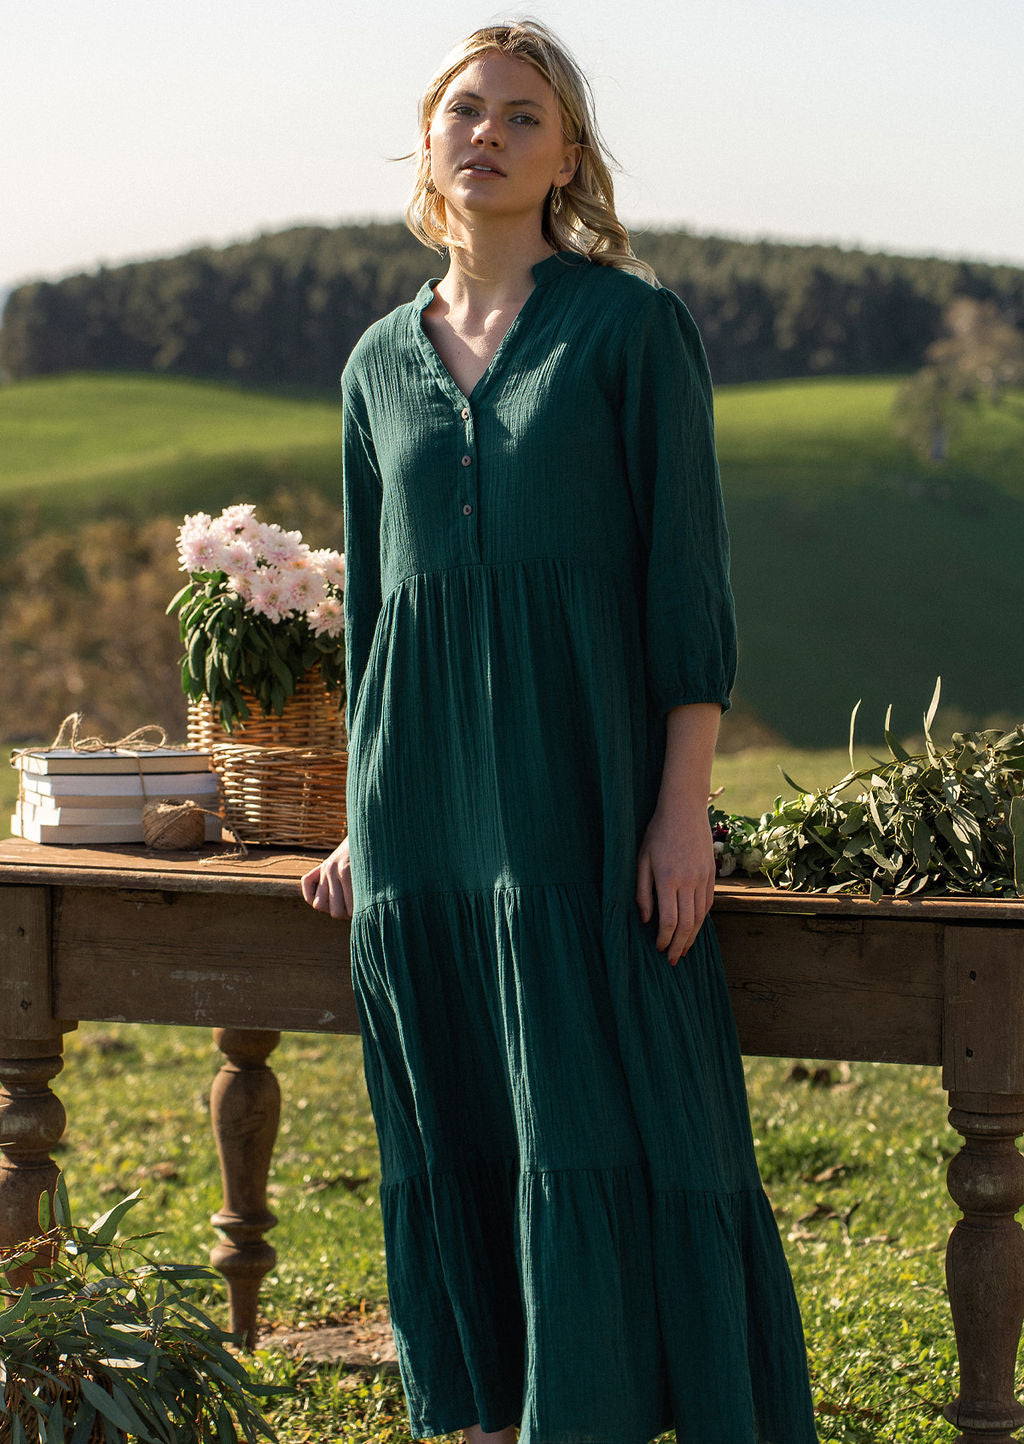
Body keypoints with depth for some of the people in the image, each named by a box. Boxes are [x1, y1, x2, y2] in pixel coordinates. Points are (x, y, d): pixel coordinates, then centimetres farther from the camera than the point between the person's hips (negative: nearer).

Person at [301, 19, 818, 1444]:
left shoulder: (630, 324, -1)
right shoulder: (381, 363, 13)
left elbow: (688, 571, -5)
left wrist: (683, 805, -12)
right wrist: (366, 823, 16)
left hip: (579, 772, -5)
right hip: (429, 786, 5)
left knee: (601, 1114, -5)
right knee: (449, 1137, 7)